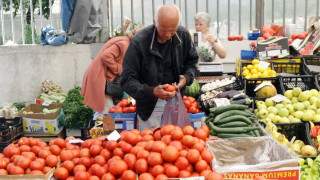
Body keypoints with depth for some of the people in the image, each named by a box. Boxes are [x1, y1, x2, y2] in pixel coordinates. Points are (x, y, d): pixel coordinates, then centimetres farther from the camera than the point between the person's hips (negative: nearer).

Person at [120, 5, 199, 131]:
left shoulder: (183, 35, -7)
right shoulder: (139, 42, -20)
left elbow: (192, 61, 11)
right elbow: (127, 80, -18)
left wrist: (187, 77, -10)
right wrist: (151, 92, -32)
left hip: (175, 100, 4)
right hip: (149, 105, -3)